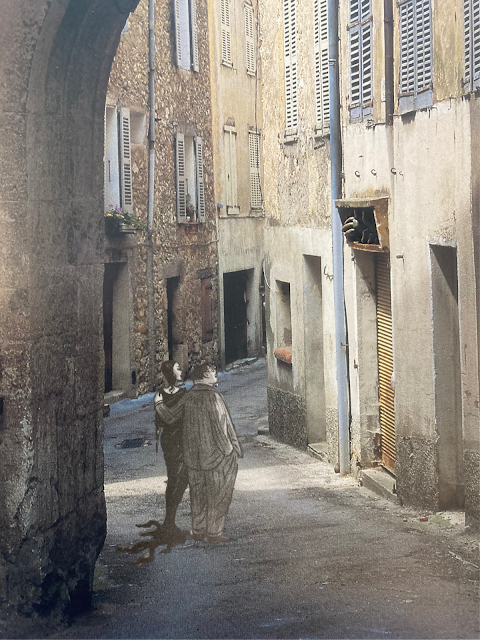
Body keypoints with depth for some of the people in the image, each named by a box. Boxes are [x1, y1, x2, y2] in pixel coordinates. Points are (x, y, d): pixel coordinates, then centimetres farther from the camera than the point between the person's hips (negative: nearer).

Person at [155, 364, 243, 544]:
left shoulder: (189, 397, 0)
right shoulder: (213, 397, -18)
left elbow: (170, 416, 9)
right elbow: (220, 428, -19)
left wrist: (159, 404, 29)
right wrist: (230, 452, -10)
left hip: (193, 455, 6)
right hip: (215, 455, -6)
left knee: (198, 493, 16)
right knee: (218, 495, 5)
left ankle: (198, 530, 24)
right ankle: (214, 532, 10)